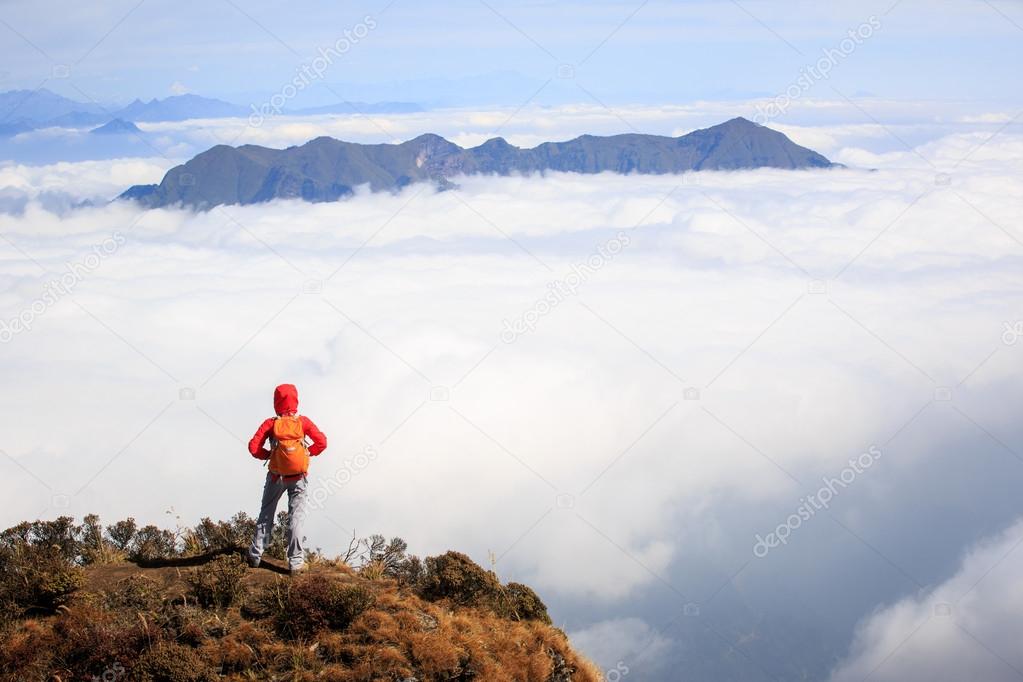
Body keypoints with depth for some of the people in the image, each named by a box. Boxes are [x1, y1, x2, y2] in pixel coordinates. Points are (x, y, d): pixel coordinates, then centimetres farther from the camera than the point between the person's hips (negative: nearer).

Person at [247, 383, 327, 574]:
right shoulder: (303, 422, -6)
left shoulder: (270, 424, -7)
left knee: (266, 515, 15)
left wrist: (269, 455, 4)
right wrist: (308, 452, 5)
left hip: (276, 477, 0)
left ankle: (256, 555, 17)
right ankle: (295, 562, -3)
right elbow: (322, 442, -10)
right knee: (296, 517, 2)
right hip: (298, 478, 0)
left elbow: (254, 447, -13)